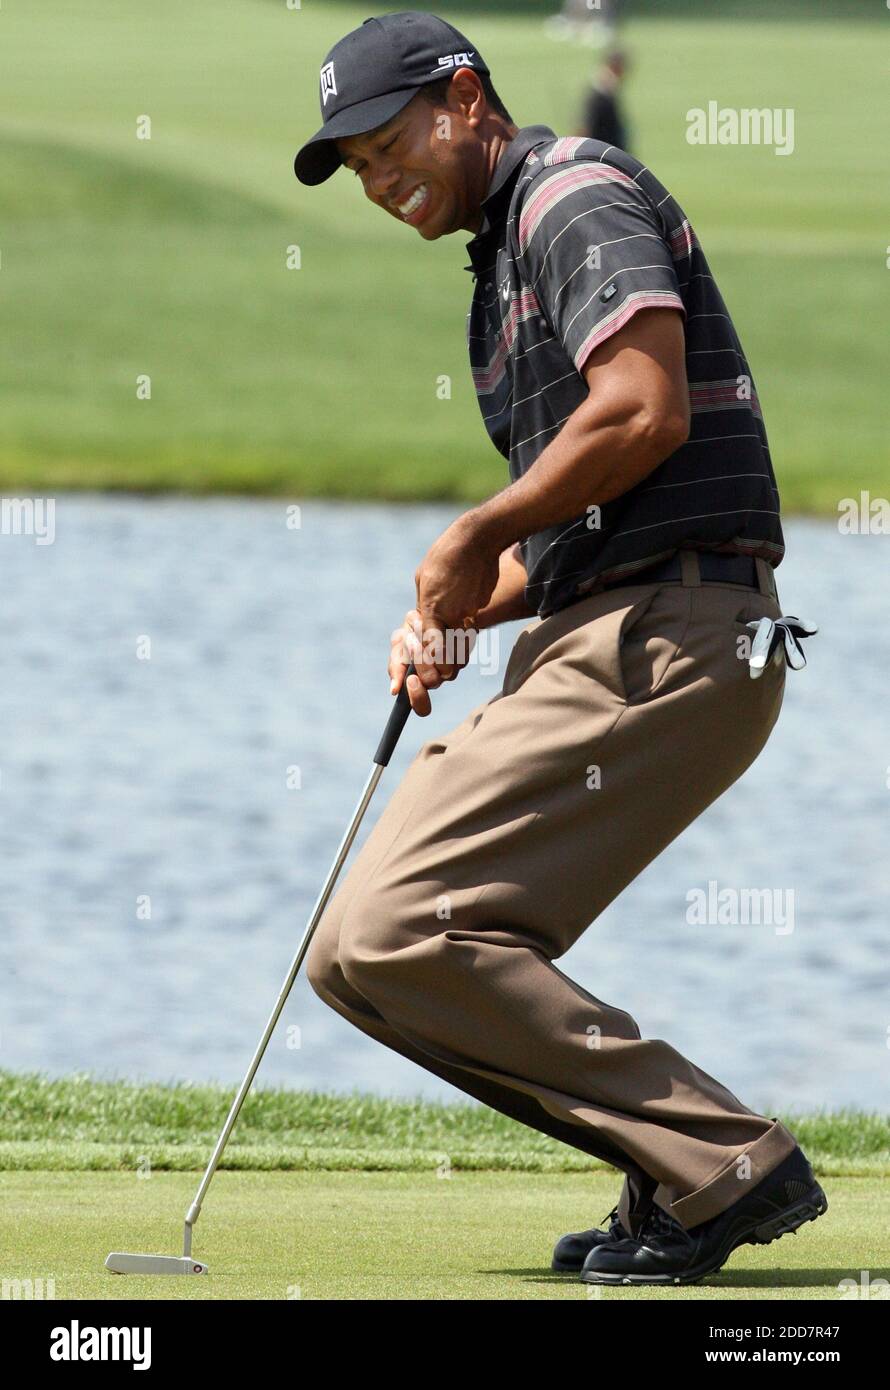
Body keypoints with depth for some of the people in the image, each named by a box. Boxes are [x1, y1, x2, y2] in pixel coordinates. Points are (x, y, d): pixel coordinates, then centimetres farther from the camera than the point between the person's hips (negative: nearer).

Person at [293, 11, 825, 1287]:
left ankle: (724, 1165, -15)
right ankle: (693, 1174, 3)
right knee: (367, 957, 4)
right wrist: (460, 610, 11)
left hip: (661, 643, -10)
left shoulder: (578, 193, -4)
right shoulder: (507, 261, 26)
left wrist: (476, 538, -7)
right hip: (600, 645, 10)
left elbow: (645, 414, -20)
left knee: (389, 935, -17)